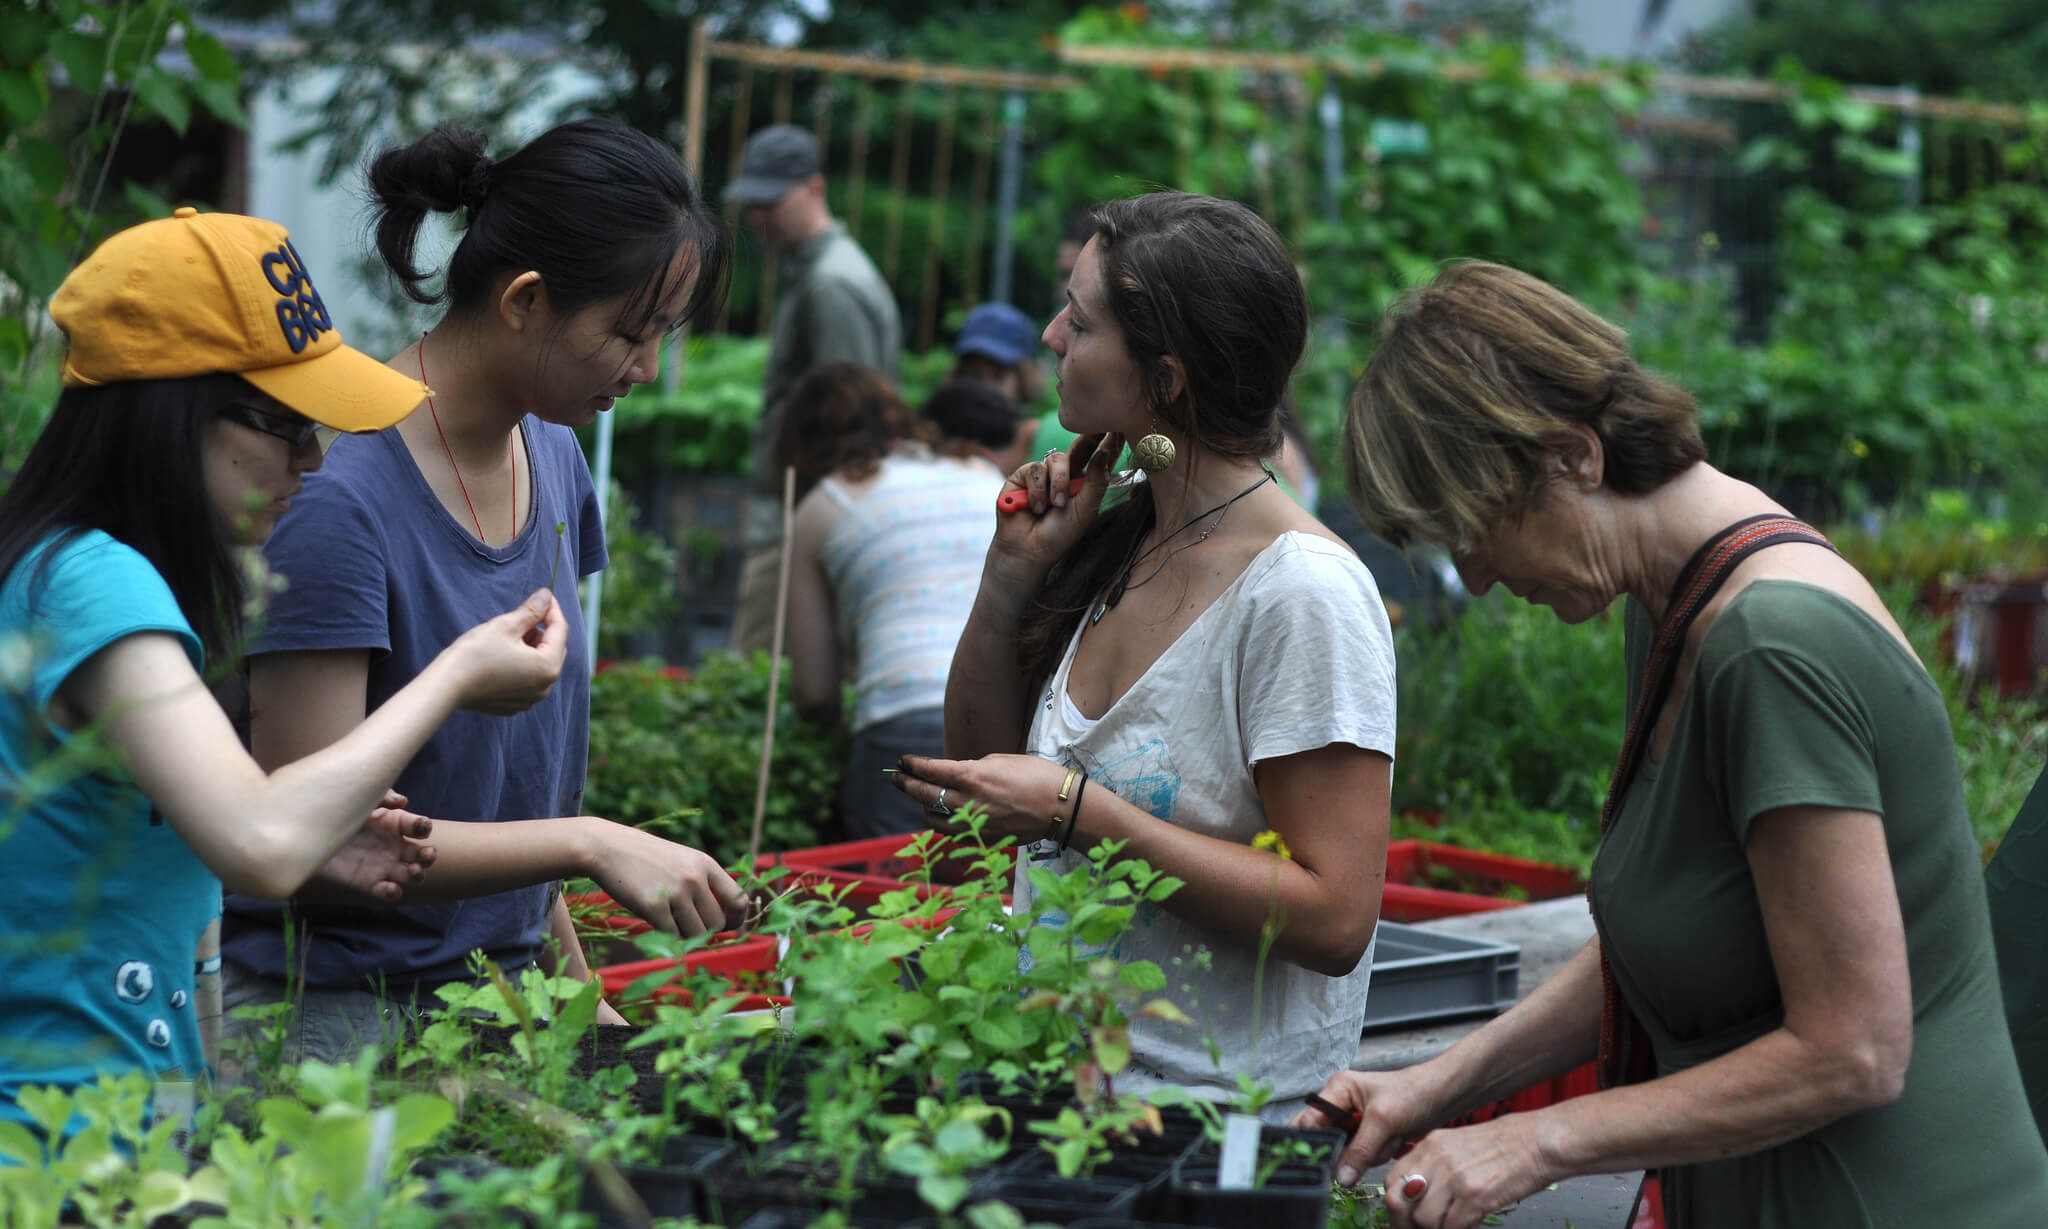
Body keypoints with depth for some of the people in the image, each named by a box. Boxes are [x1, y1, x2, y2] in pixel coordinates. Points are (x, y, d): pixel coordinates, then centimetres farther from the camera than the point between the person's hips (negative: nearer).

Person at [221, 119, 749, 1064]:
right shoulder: (338, 496, -18)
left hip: (503, 987, 7)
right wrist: (590, 845, -21)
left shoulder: (553, 462, 7)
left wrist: (575, 989, 11)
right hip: (334, 1011, -7)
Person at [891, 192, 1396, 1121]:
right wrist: (1015, 571, 5)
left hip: (1219, 1111, -7)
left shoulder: (1302, 593, -15)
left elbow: (1333, 919, -19)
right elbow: (979, 762, 19)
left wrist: (1076, 809, -19)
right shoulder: (1121, 540, 8)